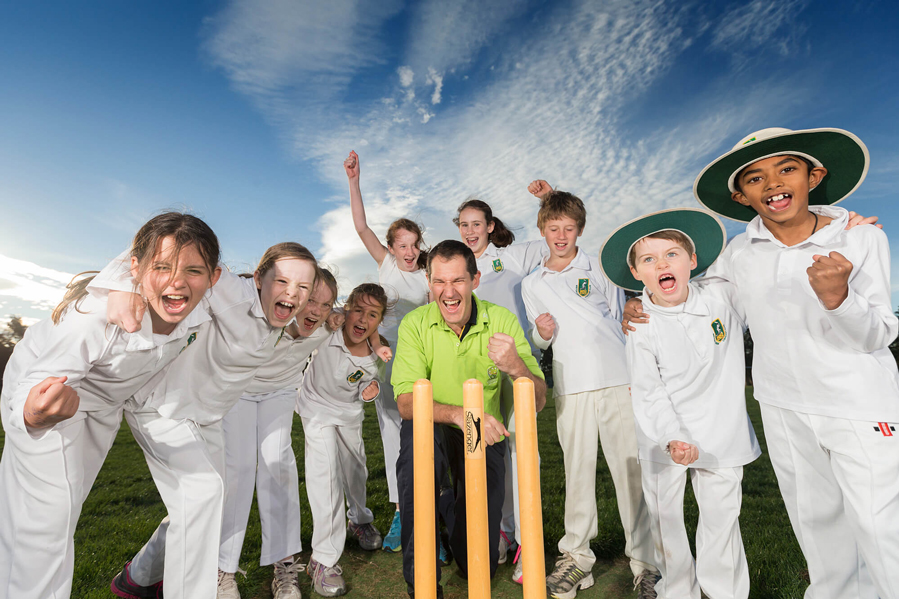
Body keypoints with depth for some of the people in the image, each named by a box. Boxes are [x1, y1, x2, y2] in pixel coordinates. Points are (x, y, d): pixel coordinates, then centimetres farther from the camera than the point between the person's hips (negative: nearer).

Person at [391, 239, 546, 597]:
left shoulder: (502, 321, -11)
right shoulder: (415, 323, -13)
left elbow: (538, 403, -12)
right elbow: (405, 403, -21)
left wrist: (516, 366, -34)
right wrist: (458, 413, -39)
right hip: (432, 433, 0)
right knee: (417, 436, -37)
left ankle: (457, 508, 34)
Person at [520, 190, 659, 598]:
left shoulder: (599, 267, 10)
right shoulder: (532, 285, 13)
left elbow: (622, 315, 14)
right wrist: (541, 332, -5)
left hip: (618, 379, -1)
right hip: (570, 386, 1)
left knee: (630, 467, 1)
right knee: (577, 470, 5)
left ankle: (644, 560, 15)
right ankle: (577, 556, 19)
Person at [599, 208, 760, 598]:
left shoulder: (723, 296, -8)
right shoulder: (641, 328, -13)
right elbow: (649, 392, -11)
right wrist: (672, 438, -23)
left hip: (720, 431, 2)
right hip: (664, 437, -1)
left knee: (721, 514, 10)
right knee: (664, 514, 9)